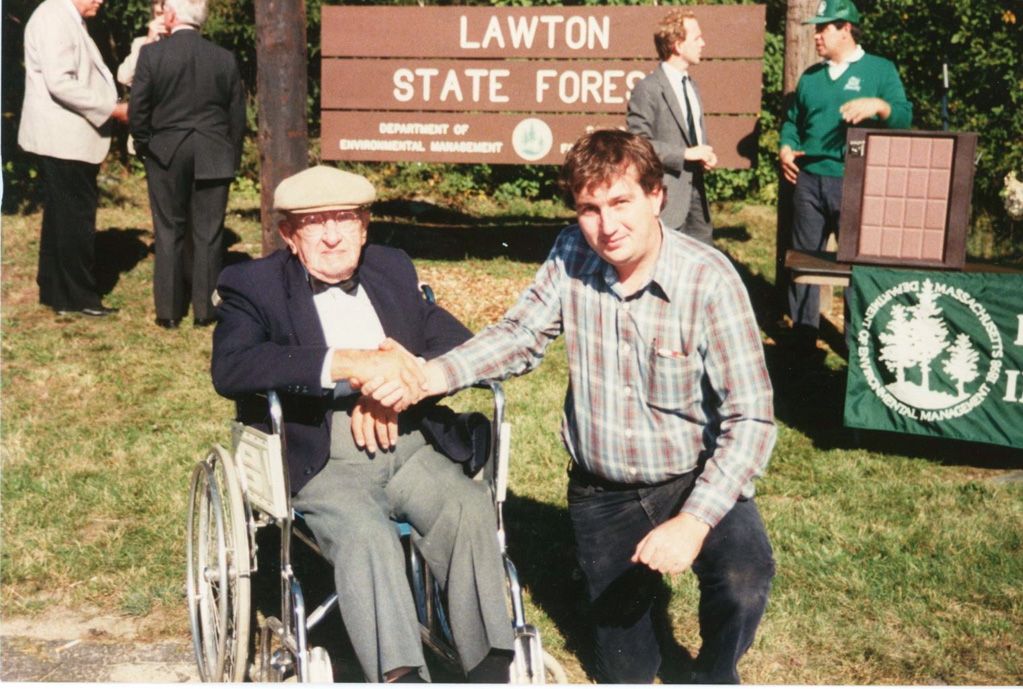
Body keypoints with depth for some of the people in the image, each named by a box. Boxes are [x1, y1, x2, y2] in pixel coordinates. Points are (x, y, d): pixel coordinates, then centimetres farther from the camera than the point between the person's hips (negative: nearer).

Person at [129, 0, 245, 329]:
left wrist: (145, 146, 9)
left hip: (166, 154, -1)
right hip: (213, 158, 1)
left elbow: (137, 109, -6)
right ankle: (204, 310, 8)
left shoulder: (151, 53, -7)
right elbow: (237, 116, 4)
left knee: (169, 233, 8)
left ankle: (169, 311, 11)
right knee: (208, 235, 6)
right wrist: (232, 159, 13)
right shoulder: (224, 58, -1)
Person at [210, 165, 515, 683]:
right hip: (321, 457, -3)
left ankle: (493, 668, -23)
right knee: (365, 532, -33)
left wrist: (396, 381, -10)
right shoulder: (253, 285, 4)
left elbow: (462, 348, 11)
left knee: (471, 507, -26)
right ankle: (400, 675, -34)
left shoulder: (394, 270, 18)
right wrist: (347, 363, -25)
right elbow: (229, 370, -16)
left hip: (406, 442, 3)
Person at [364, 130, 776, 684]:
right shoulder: (571, 255, -9)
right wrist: (422, 379, -18)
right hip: (601, 493, 3)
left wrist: (695, 520, -33)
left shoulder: (708, 280, -21)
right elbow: (519, 337, -2)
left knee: (744, 576, -31)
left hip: (694, 479, -2)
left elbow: (750, 417, -23)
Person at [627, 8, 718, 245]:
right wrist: (685, 154, -19)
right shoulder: (648, 89, -13)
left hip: (696, 190, 9)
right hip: (667, 196, -9)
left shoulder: (691, 86, 16)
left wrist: (706, 155, 3)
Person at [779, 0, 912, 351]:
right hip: (809, 180, 4)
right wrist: (785, 149, 2)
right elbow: (792, 121, 21)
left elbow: (904, 116, -5)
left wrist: (878, 106, -24)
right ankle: (802, 337, 17)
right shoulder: (810, 77, 15)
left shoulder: (881, 70, 3)